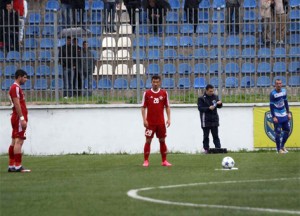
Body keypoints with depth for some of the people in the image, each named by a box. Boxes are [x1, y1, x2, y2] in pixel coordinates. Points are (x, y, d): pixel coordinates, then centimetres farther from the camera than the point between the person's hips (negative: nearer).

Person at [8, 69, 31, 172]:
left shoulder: (16, 87, 20)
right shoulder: (16, 88, -12)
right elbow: (17, 104, -19)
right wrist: (22, 118, -22)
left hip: (16, 118, 11)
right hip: (19, 118, -11)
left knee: (14, 142, 10)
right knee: (19, 141, -13)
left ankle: (11, 166, 11)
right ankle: (18, 166, -16)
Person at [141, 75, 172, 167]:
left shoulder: (164, 93, 4)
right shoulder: (147, 93, -1)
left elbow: (167, 107, 8)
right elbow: (143, 107, 0)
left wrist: (169, 119, -1)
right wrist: (144, 120, -8)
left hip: (161, 122, 2)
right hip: (150, 122, -2)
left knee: (162, 140, 5)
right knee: (148, 140, -1)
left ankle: (164, 161, 11)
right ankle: (146, 161, 4)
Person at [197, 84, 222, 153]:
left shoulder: (215, 97, 10)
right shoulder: (201, 98, -4)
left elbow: (219, 106, 16)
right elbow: (200, 108, -12)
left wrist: (219, 103, -7)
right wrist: (208, 108, -23)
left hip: (214, 119, 4)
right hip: (206, 120, -4)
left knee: (215, 136, 4)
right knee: (206, 136, 1)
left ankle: (218, 148, 2)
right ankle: (206, 149, 5)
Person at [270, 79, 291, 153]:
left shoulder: (284, 91, 5)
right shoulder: (273, 94, -14)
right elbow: (271, 106, -13)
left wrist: (288, 113, 13)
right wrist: (273, 117, -17)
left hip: (284, 115, 6)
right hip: (277, 116, -6)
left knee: (287, 130, 10)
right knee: (278, 132, -4)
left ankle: (282, 145, 27)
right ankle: (279, 149, 7)